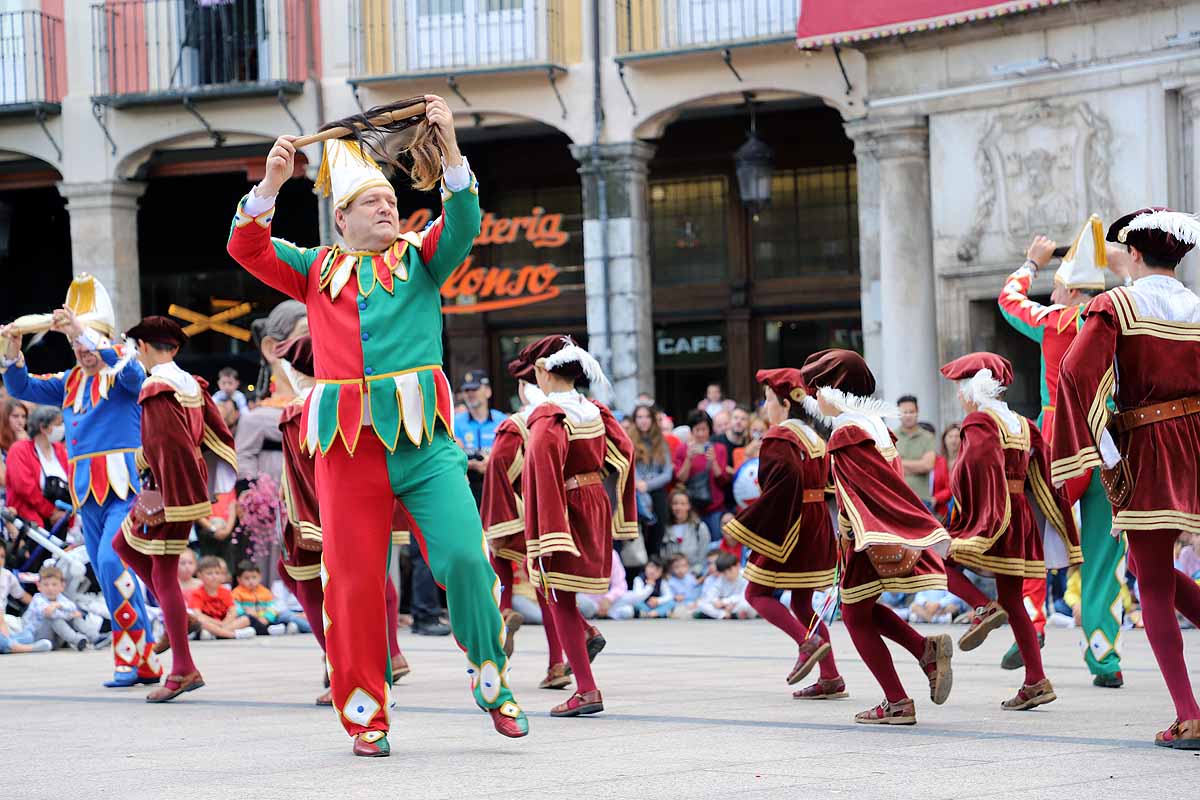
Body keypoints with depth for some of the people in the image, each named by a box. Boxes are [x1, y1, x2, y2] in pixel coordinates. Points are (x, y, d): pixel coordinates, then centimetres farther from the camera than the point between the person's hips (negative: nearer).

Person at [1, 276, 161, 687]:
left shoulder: (122, 373, -1)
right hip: (87, 490, 7)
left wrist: (83, 330, -32)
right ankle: (146, 662, 14)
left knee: (112, 561, -22)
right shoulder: (71, 382, 17)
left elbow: (130, 370, -24)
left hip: (126, 485, -7)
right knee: (109, 576, 7)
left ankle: (129, 654, -16)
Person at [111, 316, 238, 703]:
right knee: (123, 544, 24)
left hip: (171, 490, -9)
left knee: (163, 575, -4)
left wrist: (168, 501, -20)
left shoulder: (156, 390, -18)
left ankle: (183, 670, -2)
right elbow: (218, 433, 9)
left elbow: (169, 446, -23)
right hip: (191, 482, 9)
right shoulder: (192, 385, 8)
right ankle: (176, 615, 22)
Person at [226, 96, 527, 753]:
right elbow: (247, 249, 5)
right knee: (354, 577, 2)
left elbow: (462, 224, -4)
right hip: (347, 443, 1)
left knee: (464, 557, -13)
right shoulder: (318, 270, 16)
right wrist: (271, 183, -9)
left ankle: (490, 678, 7)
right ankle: (365, 714, 13)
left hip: (423, 439, -1)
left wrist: (449, 149, -17)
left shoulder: (420, 259, 14)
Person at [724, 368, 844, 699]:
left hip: (786, 528, -9)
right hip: (817, 529, 9)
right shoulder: (814, 437, 14)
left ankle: (808, 641, -17)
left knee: (758, 594, 1)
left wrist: (745, 523, -23)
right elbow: (830, 480, 17)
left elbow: (786, 479, -26)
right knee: (801, 602, 13)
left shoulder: (779, 438, -13)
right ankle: (831, 678, 7)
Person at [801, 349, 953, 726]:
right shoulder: (875, 423, 10)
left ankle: (897, 703, 3)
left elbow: (884, 483, -23)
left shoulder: (846, 434, -18)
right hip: (886, 536, 9)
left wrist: (928, 528, -28)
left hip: (872, 540, -9)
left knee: (856, 616, 4)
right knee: (863, 609, 23)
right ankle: (927, 649, 6)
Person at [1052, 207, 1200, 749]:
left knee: (1155, 587, 0)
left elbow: (1077, 370, -19)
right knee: (1150, 566, 24)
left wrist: (1103, 448, -15)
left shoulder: (1115, 306, -6)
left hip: (1146, 450, -5)